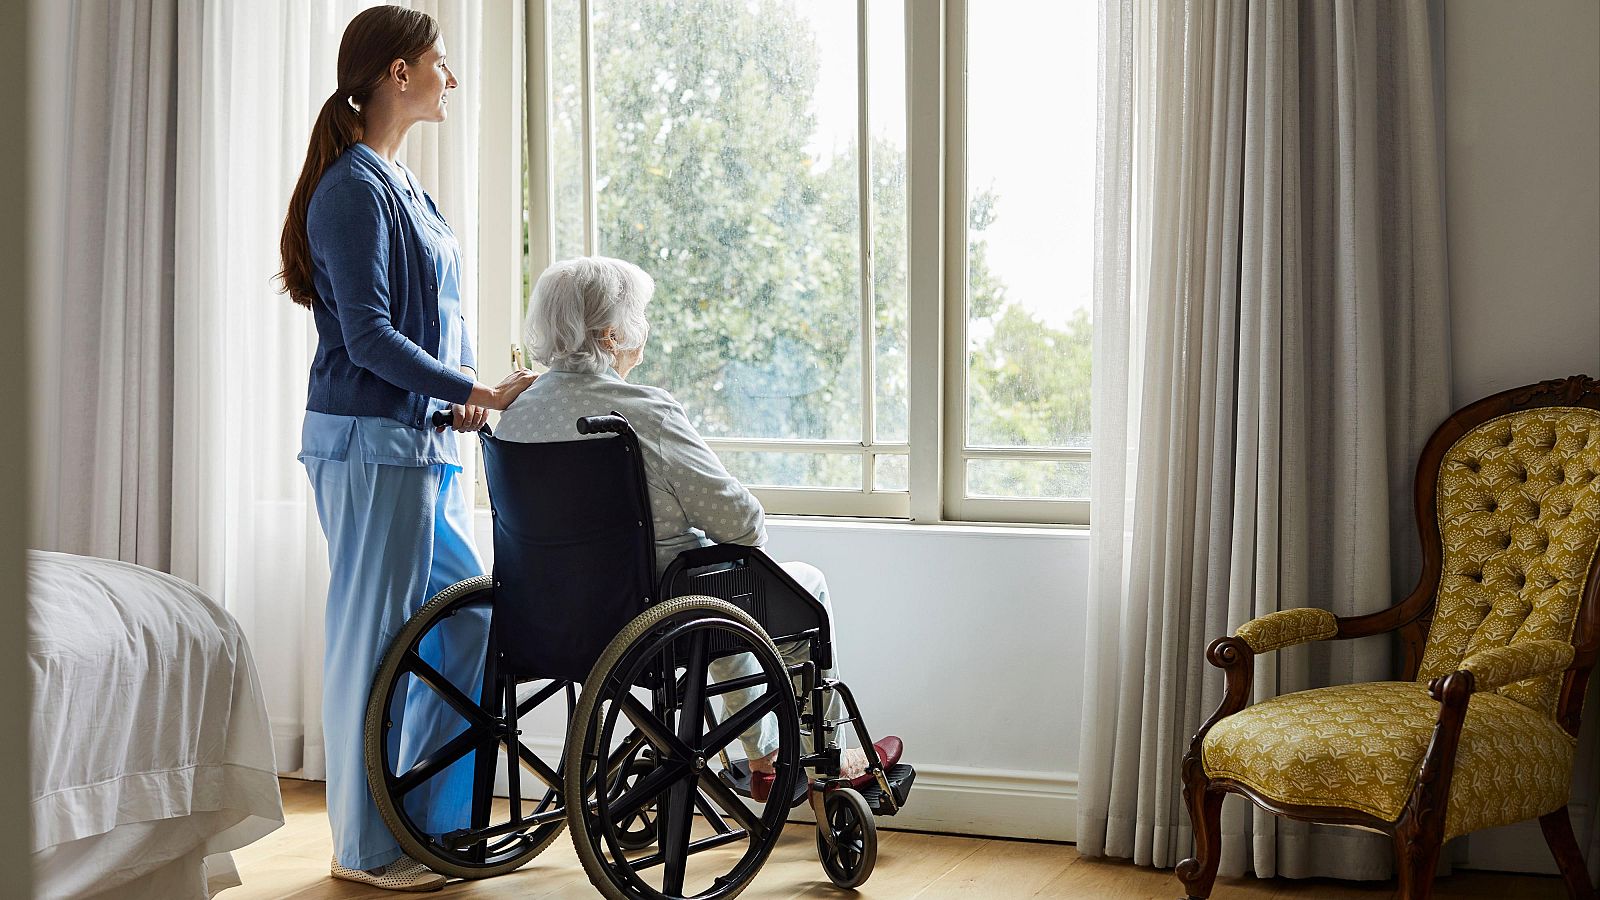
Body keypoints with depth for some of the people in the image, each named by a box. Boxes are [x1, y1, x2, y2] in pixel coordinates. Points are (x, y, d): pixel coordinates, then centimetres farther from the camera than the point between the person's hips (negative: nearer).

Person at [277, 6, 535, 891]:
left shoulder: (399, 182, 16)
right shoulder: (354, 186, -13)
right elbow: (367, 336, -18)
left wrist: (458, 400, 8)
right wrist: (481, 393, -17)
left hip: (425, 444, 10)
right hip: (372, 443, -10)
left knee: (465, 624, 12)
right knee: (375, 640, -2)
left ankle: (430, 819, 23)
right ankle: (366, 849, 10)